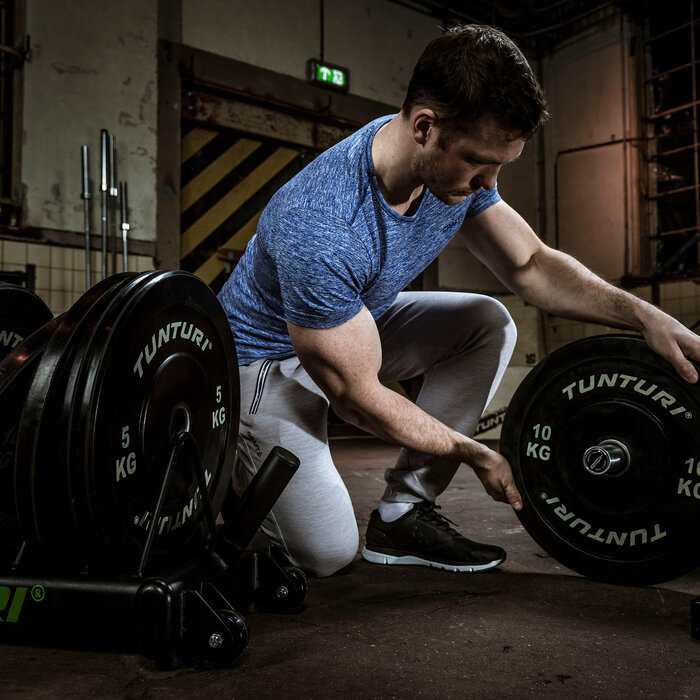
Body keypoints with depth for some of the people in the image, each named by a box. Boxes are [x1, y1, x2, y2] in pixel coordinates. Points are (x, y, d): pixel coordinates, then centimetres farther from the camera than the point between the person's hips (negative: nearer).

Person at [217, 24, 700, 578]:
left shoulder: (461, 167, -15)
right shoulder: (318, 228, -38)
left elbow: (530, 265, -3)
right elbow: (357, 395, -28)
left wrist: (644, 315, -18)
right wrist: (474, 453, -17)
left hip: (358, 323, 7)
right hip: (267, 358, -7)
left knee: (488, 324, -10)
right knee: (327, 553, -18)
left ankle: (402, 513, -5)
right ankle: (233, 472, 15)